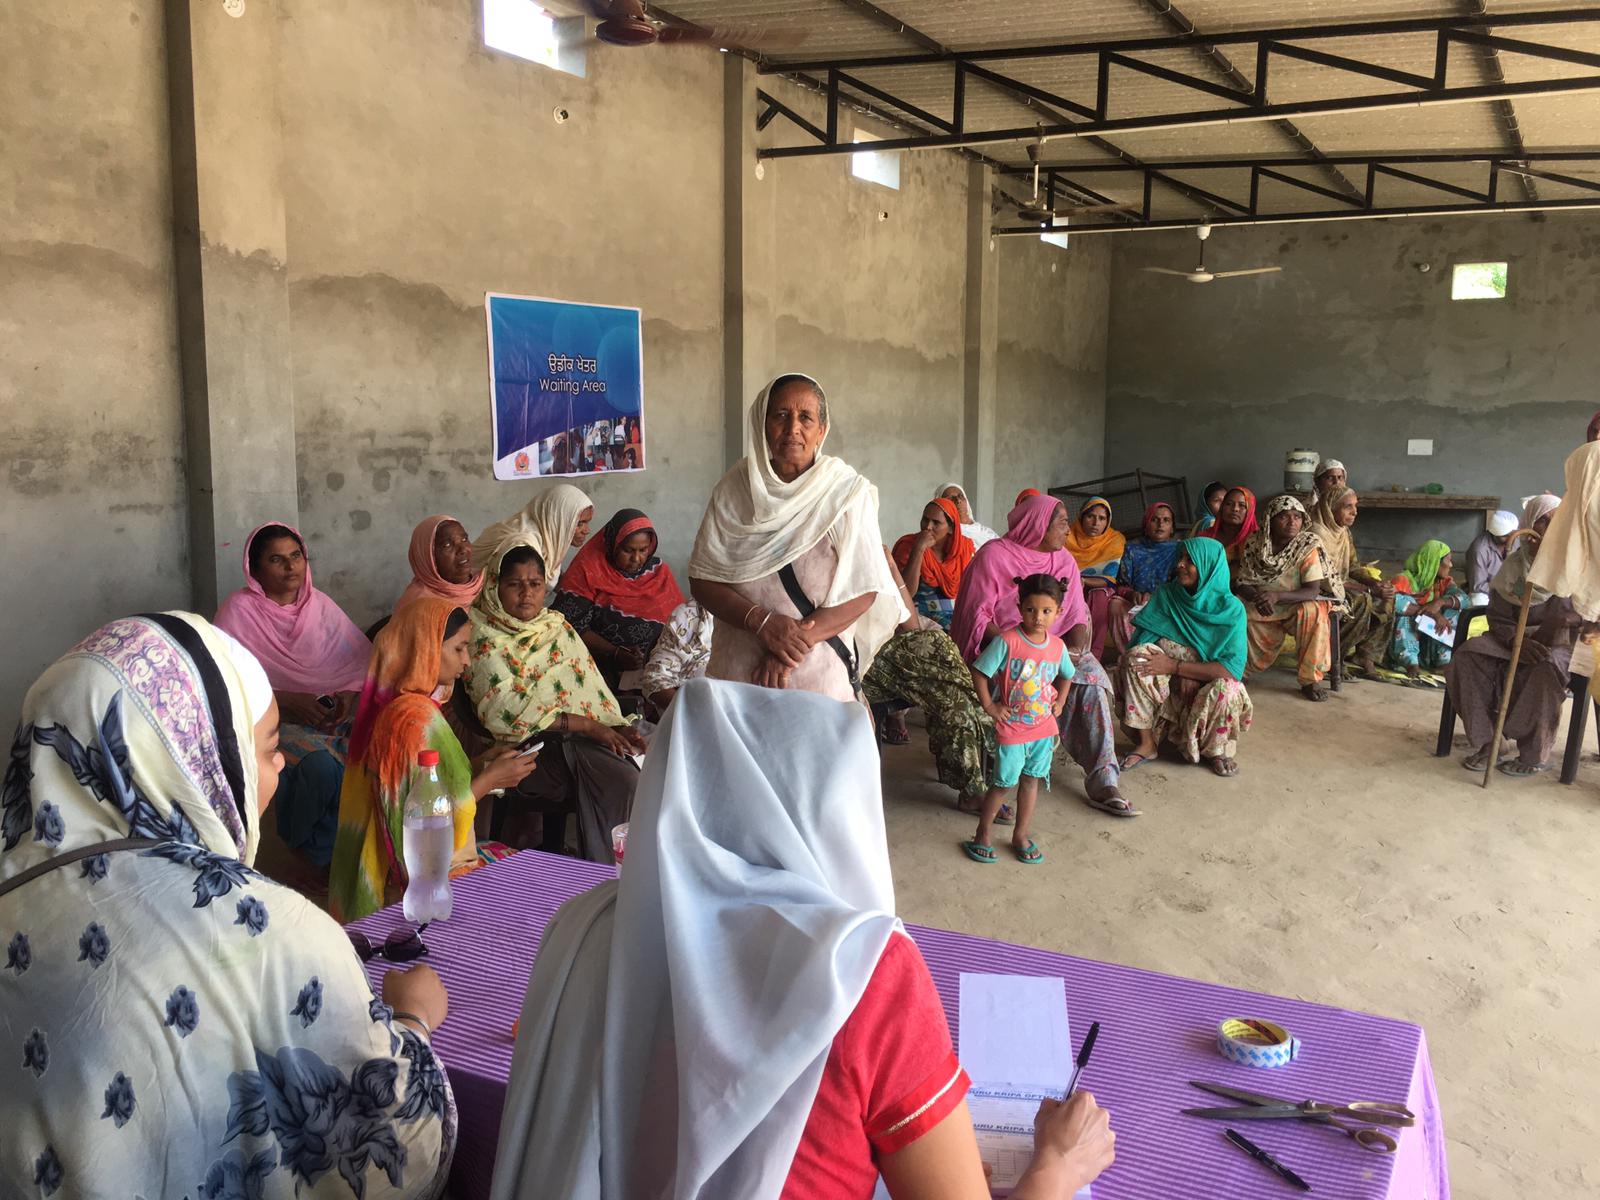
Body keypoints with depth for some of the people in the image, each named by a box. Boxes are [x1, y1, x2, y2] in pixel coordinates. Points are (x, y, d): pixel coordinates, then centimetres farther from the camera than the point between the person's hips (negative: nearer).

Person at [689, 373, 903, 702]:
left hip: (820, 676, -2)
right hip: (737, 671, 2)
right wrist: (761, 621, -18)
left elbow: (864, 590, -9)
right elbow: (702, 579, -2)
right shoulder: (734, 488, -1)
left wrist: (794, 643, -17)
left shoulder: (847, 493, -8)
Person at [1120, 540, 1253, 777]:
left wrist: (1174, 666, -26)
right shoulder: (1165, 595, -4)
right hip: (1167, 686, 2)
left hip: (1208, 685, -2)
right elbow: (1142, 640, -9)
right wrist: (1182, 674, -23)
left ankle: (1216, 750, -4)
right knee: (1137, 656, -26)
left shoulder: (1231, 609, -12)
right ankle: (1146, 743, -19)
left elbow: (1231, 668, -20)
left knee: (1225, 689, -36)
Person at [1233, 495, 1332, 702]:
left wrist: (1277, 596, -37)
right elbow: (1241, 583, -5)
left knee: (1314, 612, -32)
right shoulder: (1253, 543, -7)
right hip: (1260, 611, 2)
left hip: (1296, 608, -2)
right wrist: (1257, 597, -29)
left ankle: (1311, 679, -19)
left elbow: (1313, 591, -20)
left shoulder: (1308, 546, -13)